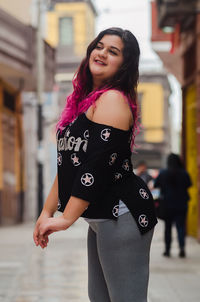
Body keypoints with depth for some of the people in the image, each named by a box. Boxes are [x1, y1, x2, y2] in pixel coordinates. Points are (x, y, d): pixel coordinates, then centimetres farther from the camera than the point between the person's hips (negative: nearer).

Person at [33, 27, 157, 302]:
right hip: (102, 218, 10)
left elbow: (97, 164, -21)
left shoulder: (113, 99, -13)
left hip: (122, 217, -10)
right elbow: (68, 162, 19)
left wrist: (66, 218, -18)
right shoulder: (86, 100, 16)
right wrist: (47, 212, 16)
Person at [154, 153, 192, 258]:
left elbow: (155, 185, 1)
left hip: (168, 205, 0)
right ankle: (182, 247, -14)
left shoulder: (163, 174, -7)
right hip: (181, 205, 0)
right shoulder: (184, 173, -7)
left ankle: (167, 250, 14)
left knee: (168, 227, 11)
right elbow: (189, 185, 5)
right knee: (181, 226, 3)